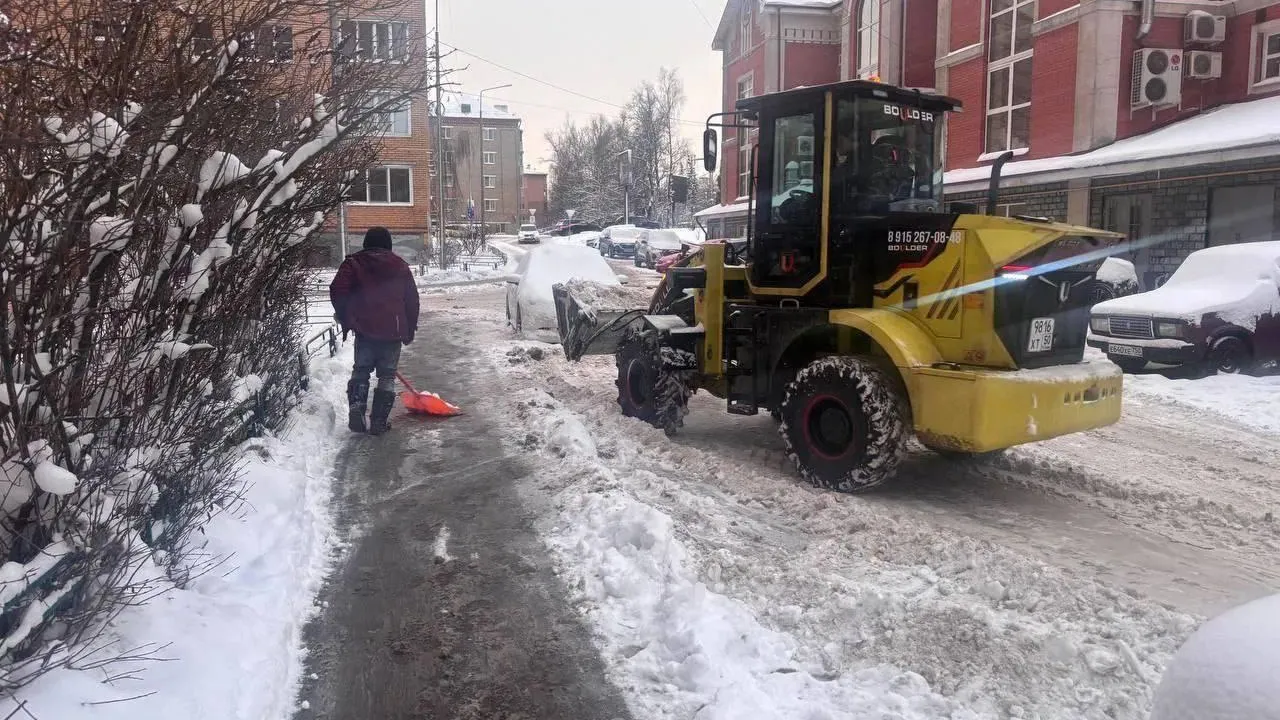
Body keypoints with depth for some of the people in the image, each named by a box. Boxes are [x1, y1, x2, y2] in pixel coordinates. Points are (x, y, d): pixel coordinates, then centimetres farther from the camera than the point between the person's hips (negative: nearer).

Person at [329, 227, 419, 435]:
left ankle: (356, 411, -5)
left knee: (360, 370, 12)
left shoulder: (353, 263, 5)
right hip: (393, 330, 1)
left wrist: (345, 320, 5)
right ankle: (379, 421, 4)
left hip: (364, 327, 0)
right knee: (387, 375, 5)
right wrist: (410, 330, 20)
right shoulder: (400, 266, 11)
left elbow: (338, 291, -6)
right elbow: (412, 299, 12)